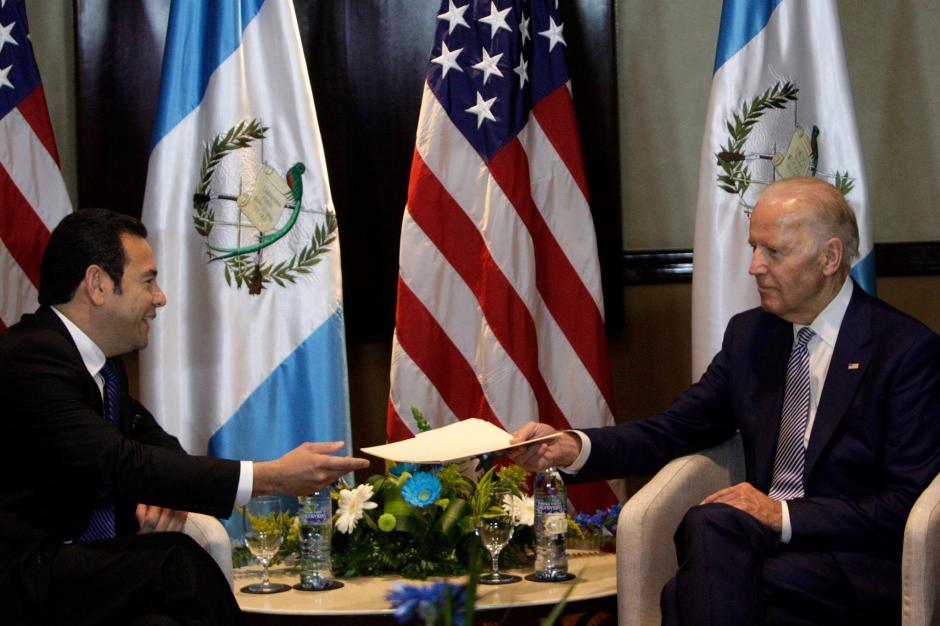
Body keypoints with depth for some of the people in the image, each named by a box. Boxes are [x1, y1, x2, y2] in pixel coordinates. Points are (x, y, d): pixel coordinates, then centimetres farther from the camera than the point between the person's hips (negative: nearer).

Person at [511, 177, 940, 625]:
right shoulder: (749, 333, 14)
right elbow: (674, 431, 13)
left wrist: (785, 516, -18)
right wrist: (574, 448, -5)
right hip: (769, 537, 5)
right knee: (709, 523, -31)